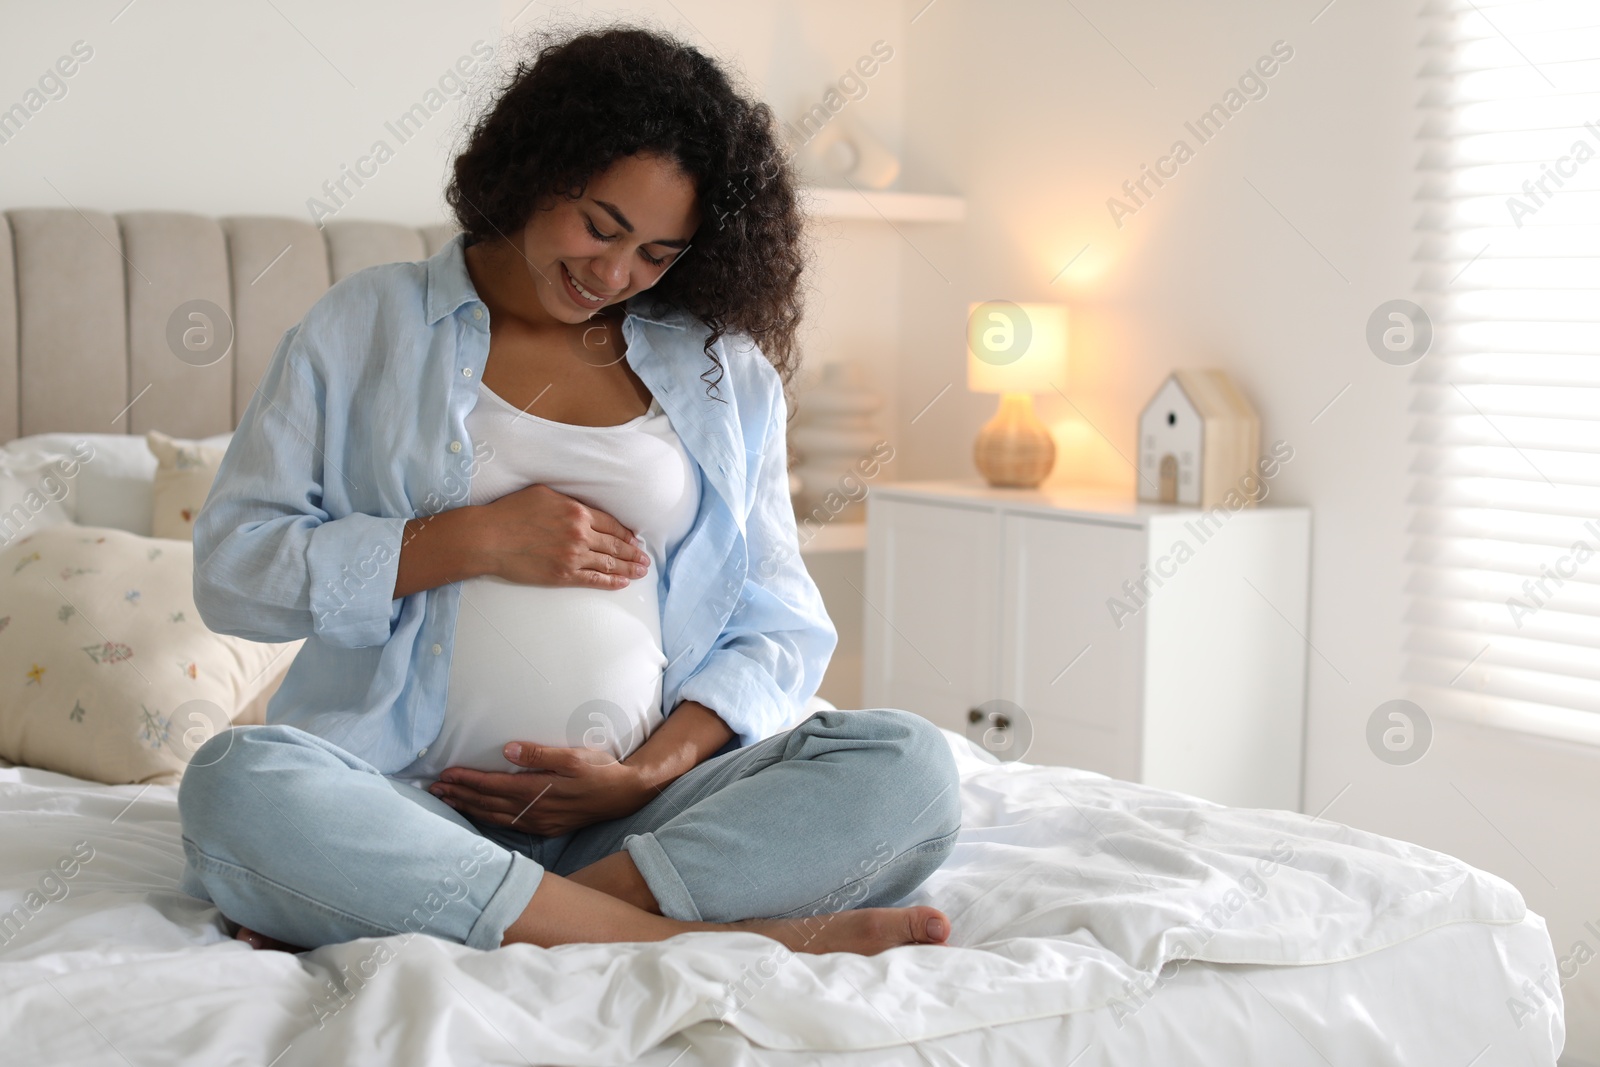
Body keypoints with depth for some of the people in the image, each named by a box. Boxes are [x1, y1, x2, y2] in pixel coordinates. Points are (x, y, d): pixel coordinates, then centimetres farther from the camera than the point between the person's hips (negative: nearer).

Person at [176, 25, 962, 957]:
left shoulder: (729, 371, 15)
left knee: (908, 768, -25)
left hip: (649, 811, 2)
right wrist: (476, 539, -6)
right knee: (237, 784, -34)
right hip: (410, 802, -1)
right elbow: (232, 568, 4)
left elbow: (781, 627, 10)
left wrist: (647, 774, -7)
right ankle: (693, 937, -32)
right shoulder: (370, 324, 11)